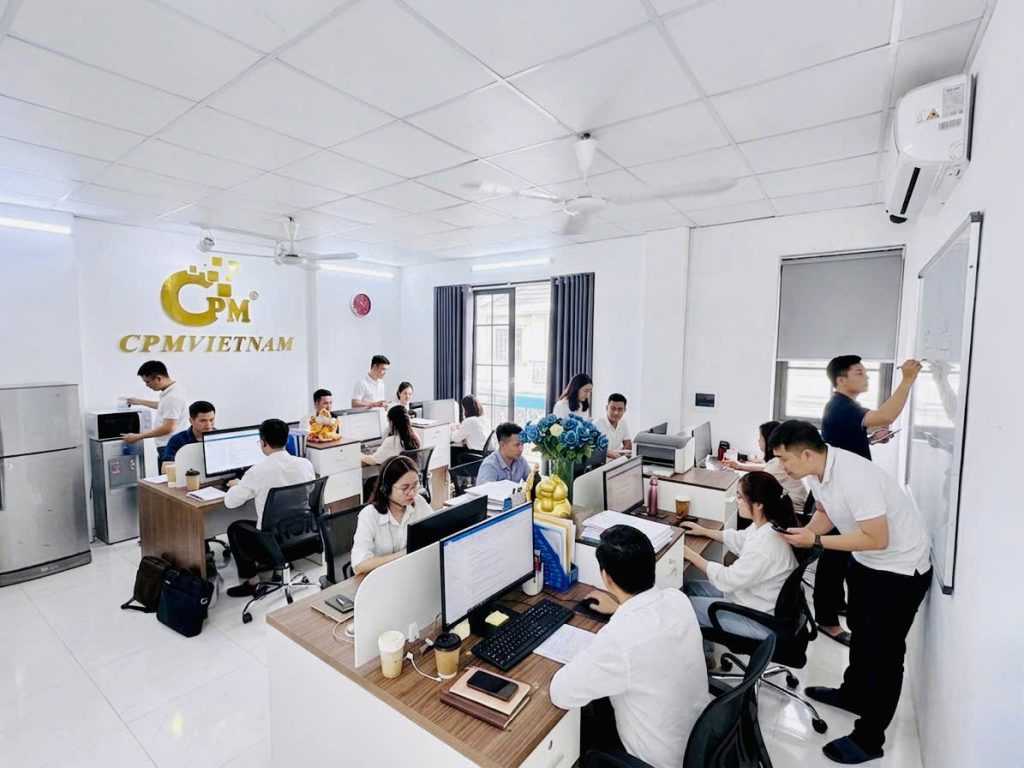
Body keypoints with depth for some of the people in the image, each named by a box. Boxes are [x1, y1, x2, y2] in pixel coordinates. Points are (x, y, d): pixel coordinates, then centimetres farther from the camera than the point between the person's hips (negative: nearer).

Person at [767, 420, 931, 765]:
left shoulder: (855, 477, -36)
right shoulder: (815, 471, -10)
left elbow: (878, 539, -31)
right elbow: (826, 512, 5)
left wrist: (815, 541, -27)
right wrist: (801, 533, -13)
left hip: (902, 568, -9)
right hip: (865, 561, 9)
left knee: (883, 650, 3)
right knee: (860, 632, 25)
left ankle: (869, 739, 19)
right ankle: (853, 694, 47)